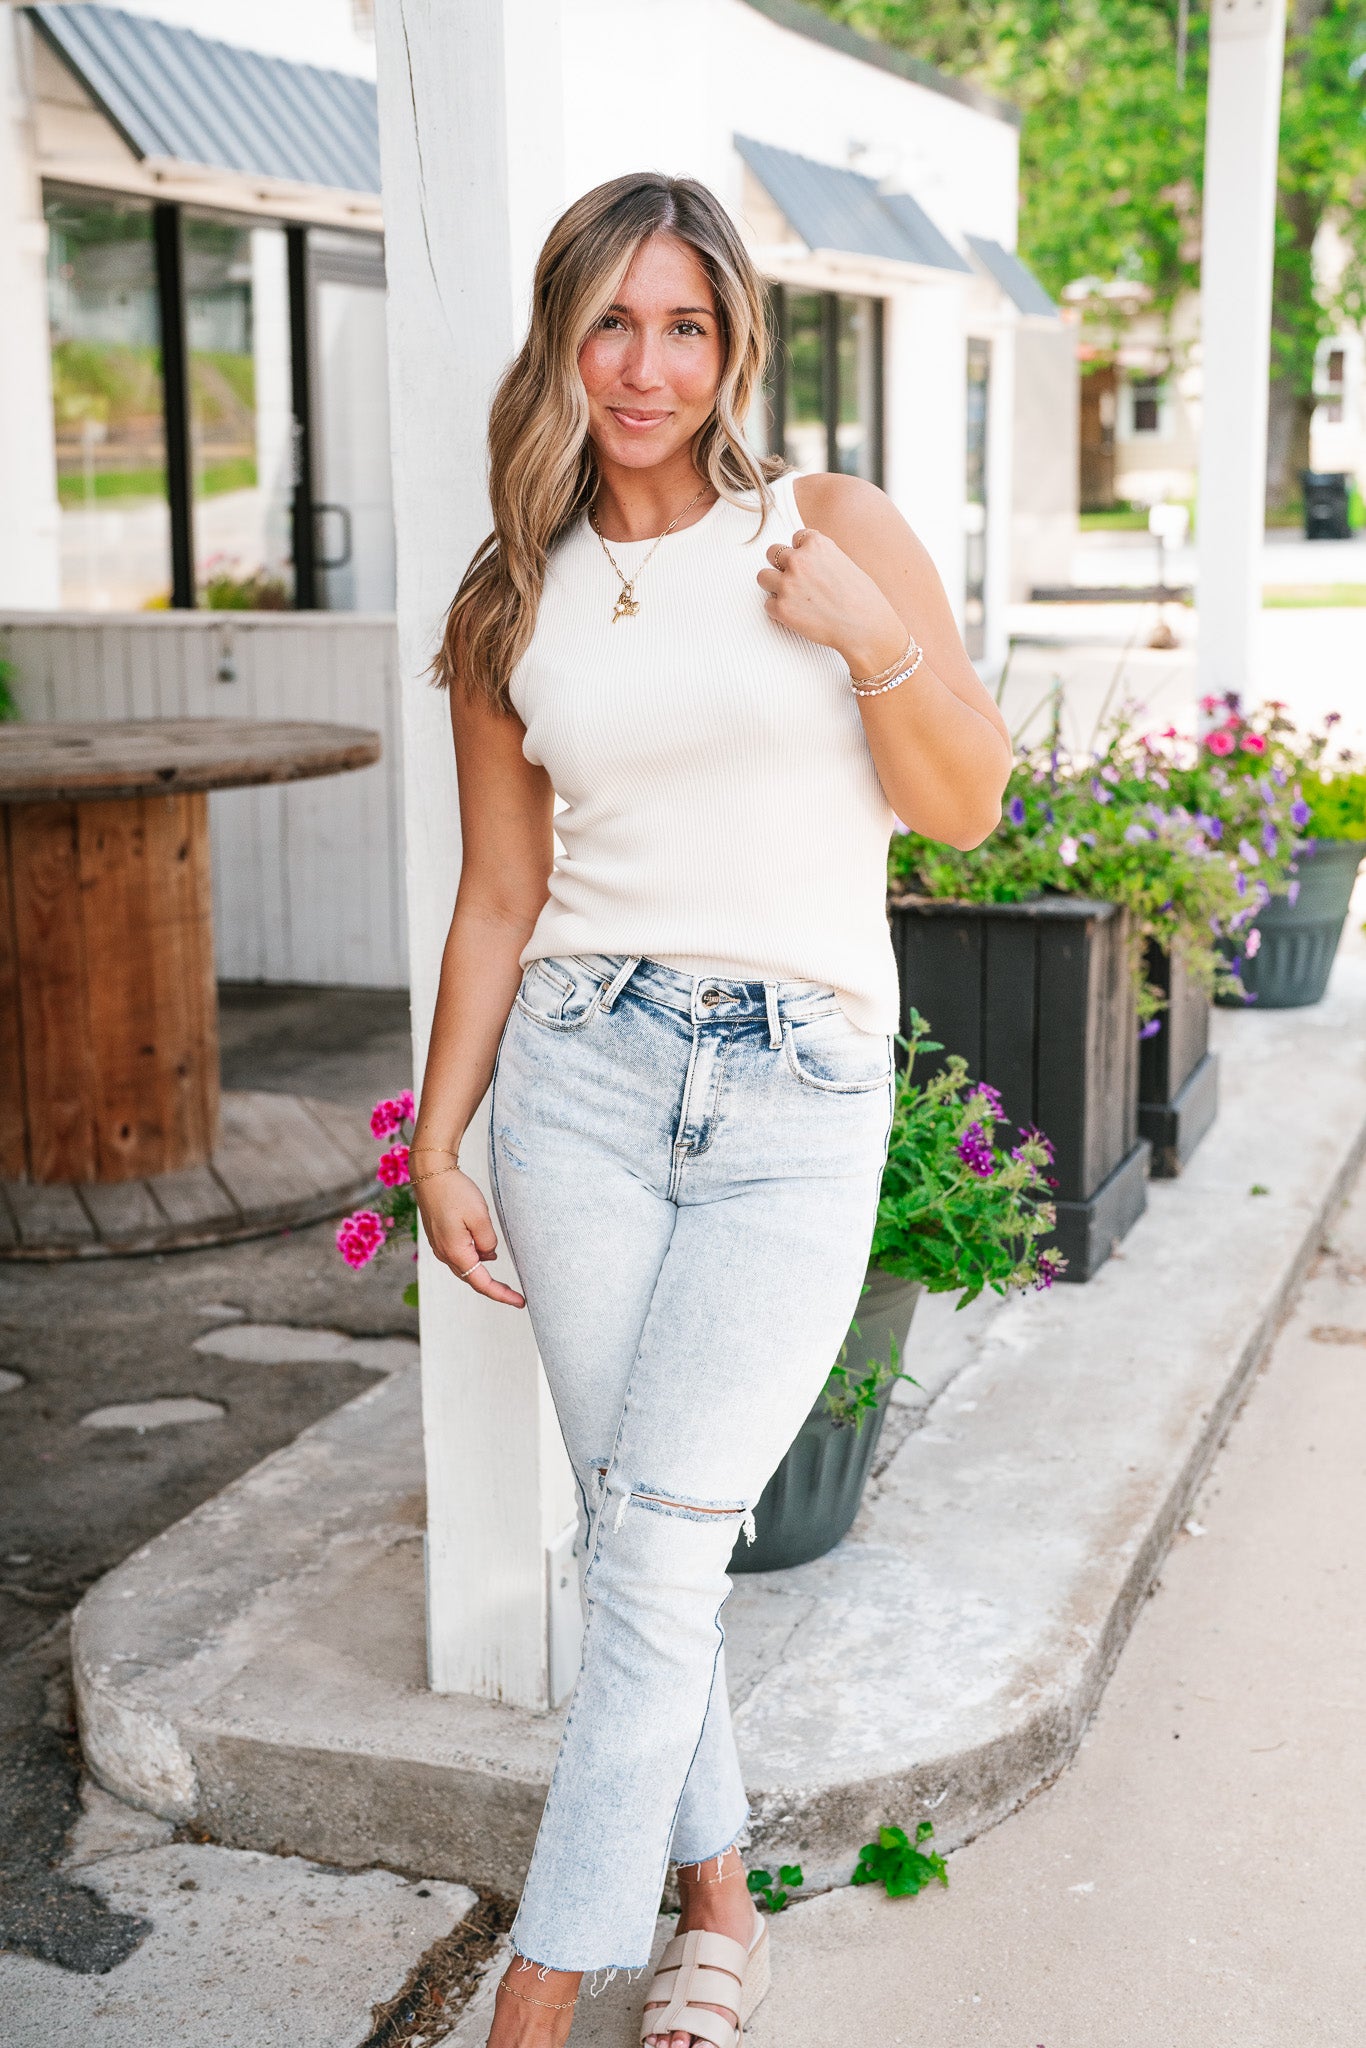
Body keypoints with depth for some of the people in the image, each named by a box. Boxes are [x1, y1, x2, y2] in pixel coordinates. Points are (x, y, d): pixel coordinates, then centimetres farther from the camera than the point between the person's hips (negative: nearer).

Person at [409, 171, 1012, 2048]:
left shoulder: (834, 530, 2)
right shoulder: (516, 607, 9)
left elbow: (969, 806, 3)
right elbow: (500, 897, 11)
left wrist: (878, 643, -14)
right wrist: (437, 1142, 7)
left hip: (798, 1099, -2)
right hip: (583, 1070, 3)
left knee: (663, 1537, -7)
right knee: (629, 1524, 5)